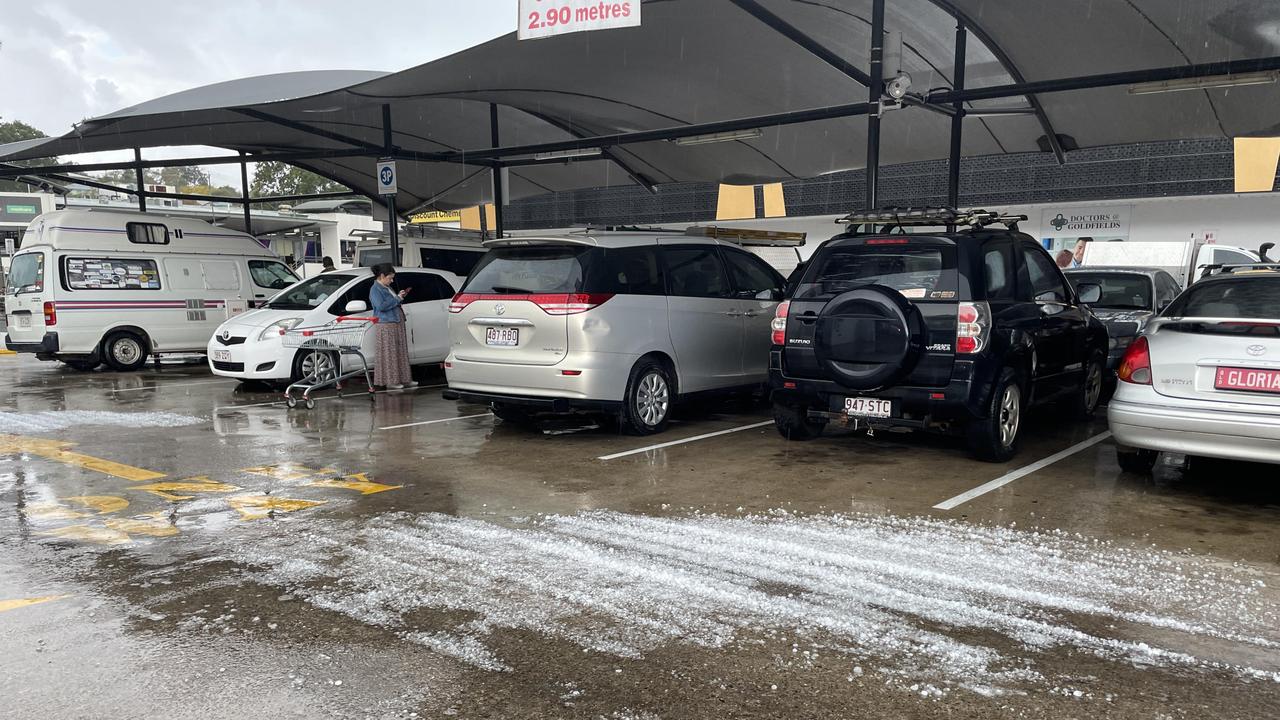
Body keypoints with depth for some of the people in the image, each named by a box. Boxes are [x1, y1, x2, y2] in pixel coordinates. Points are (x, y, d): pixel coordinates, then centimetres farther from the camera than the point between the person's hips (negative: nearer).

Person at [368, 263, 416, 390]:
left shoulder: (387, 288, 18)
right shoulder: (375, 289, -9)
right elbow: (381, 306, -22)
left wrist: (399, 296, 12)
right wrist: (397, 299, -14)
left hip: (397, 324, 9)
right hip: (386, 325, -9)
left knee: (401, 353, 10)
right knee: (389, 354, -6)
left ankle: (403, 379, 16)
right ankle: (390, 381, -2)